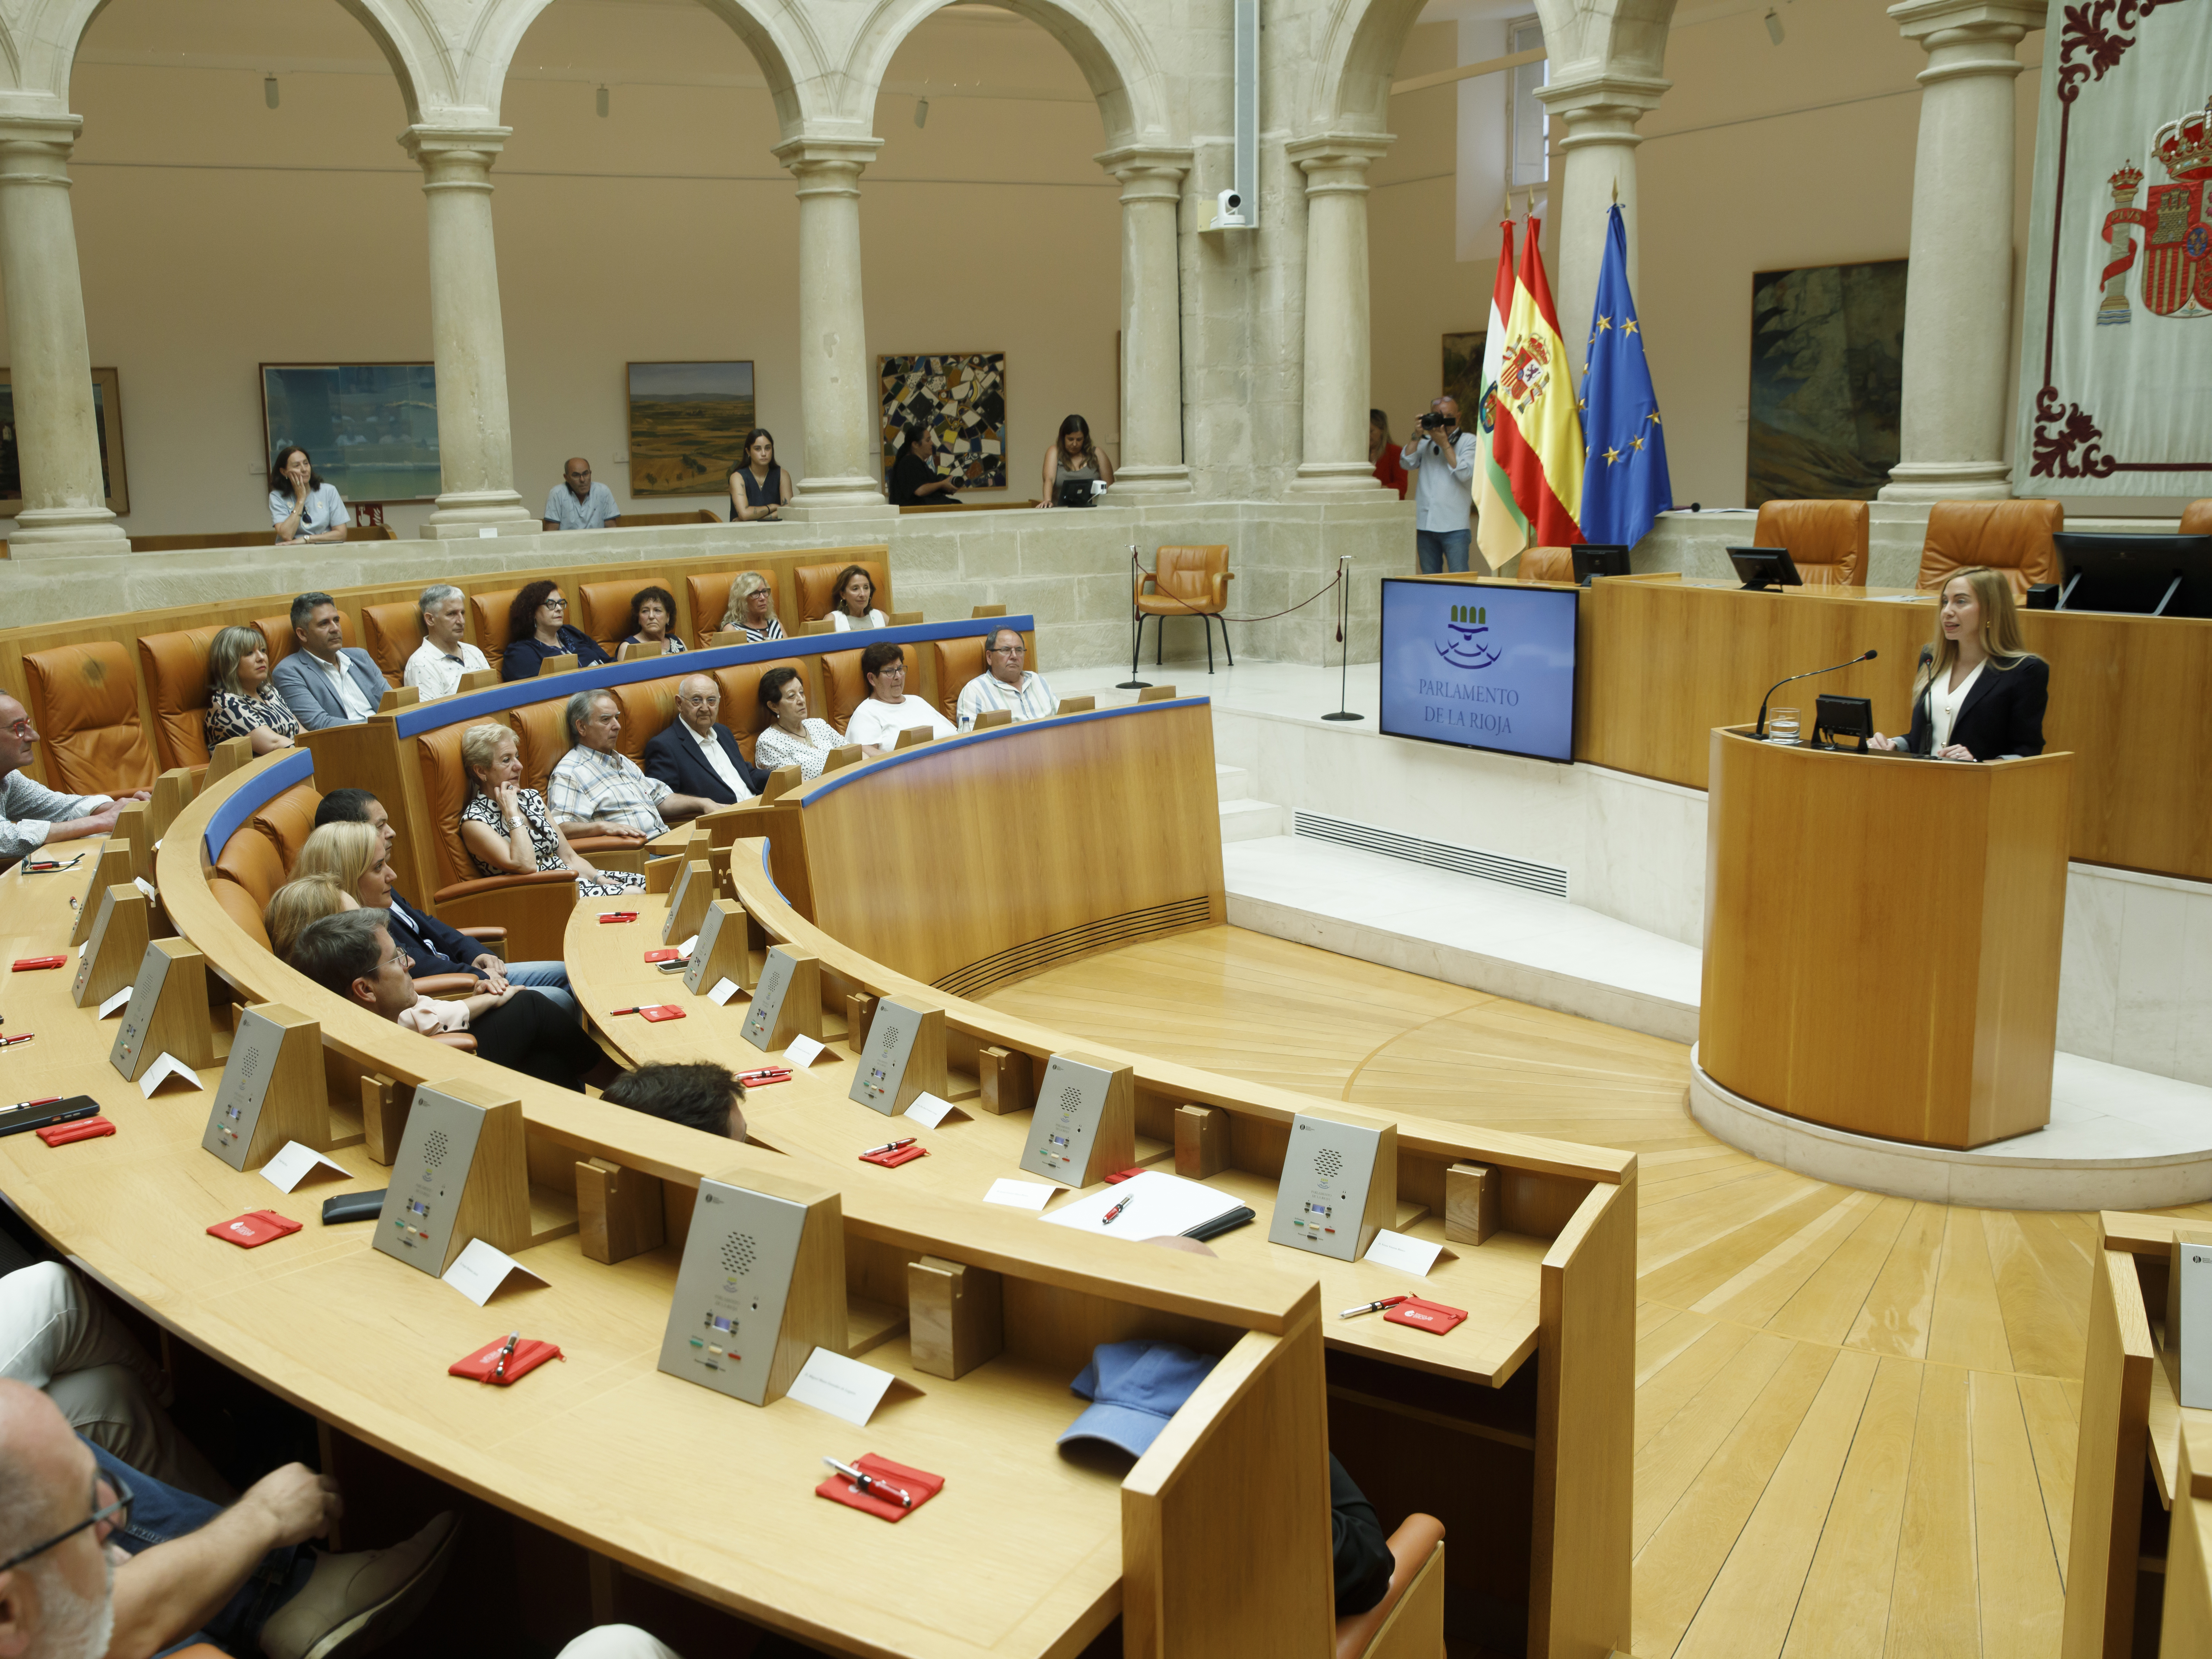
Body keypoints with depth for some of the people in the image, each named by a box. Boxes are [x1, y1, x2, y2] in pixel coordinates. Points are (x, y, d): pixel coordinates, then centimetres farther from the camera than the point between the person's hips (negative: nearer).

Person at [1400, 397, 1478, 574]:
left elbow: (1465, 474, -9)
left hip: (1454, 526, -4)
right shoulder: (1425, 442, 17)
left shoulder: (1468, 441, 5)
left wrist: (1445, 444, -11)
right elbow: (1408, 463, 4)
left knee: (1459, 579, -9)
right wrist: (1416, 437, -5)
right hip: (1425, 525, 4)